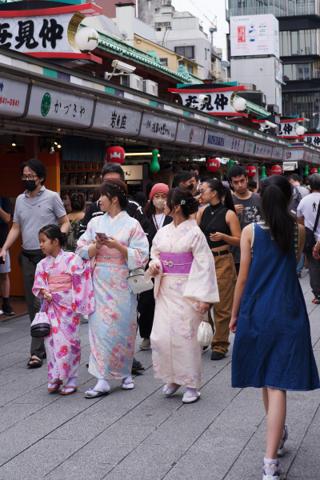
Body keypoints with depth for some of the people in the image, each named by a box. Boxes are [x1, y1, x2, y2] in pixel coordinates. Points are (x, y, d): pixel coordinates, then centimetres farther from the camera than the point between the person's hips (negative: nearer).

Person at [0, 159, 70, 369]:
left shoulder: (52, 197, -3)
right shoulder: (20, 200, 11)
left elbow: (65, 223, -1)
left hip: (47, 256, -6)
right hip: (27, 256, 6)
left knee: (42, 304, -10)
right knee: (32, 304, 9)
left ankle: (37, 351, -8)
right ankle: (45, 344, 20)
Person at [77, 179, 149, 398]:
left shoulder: (132, 224, -2)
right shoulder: (95, 222, 9)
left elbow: (141, 256, -8)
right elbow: (83, 251, 8)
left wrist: (117, 246, -17)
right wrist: (97, 245, -11)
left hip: (122, 283, -3)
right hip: (100, 282, 3)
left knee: (122, 326, 2)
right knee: (101, 327, -3)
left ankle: (125, 372, 21)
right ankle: (103, 380, -1)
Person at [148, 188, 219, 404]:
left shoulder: (194, 233, -10)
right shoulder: (163, 232, 8)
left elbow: (204, 265, -12)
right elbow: (156, 254, 19)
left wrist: (203, 297, -17)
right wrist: (154, 265, -6)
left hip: (186, 292, -6)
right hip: (166, 290, 6)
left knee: (185, 336, -3)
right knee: (161, 336, 1)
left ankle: (191, 384, 10)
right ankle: (173, 378, 20)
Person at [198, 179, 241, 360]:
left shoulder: (229, 214, -6)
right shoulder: (202, 212, 9)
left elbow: (239, 241, -7)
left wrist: (223, 236, -21)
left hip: (222, 261, -5)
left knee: (222, 306, 0)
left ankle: (220, 345, 8)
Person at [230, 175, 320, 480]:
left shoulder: (250, 231, -6)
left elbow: (243, 277, -4)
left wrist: (234, 314, 7)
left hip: (256, 312, 1)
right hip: (288, 313, 0)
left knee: (265, 379, 20)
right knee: (277, 384, -4)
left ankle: (278, 434, 40)